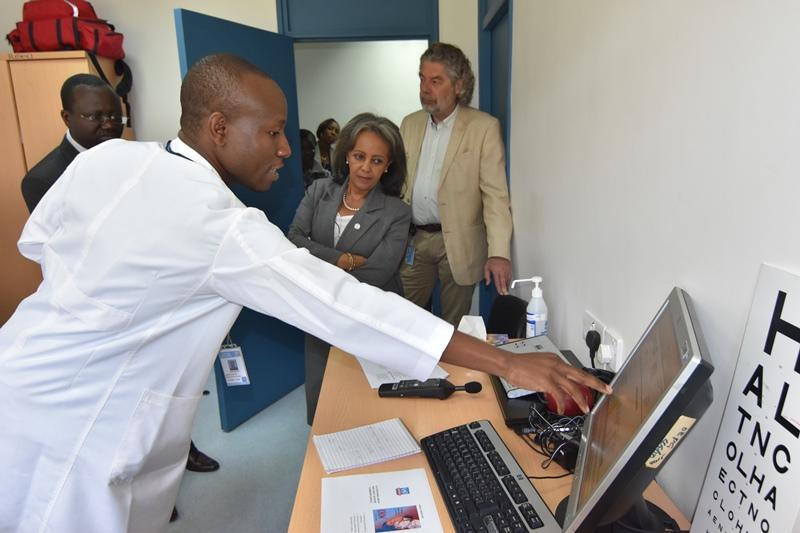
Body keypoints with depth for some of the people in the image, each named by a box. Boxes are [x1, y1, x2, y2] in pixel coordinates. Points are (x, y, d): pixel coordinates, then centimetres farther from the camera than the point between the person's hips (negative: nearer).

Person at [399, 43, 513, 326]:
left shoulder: (484, 127, -6)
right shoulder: (410, 124, 10)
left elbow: (495, 193, -12)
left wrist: (499, 252, -21)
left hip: (458, 243, -4)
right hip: (413, 241, 4)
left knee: (454, 327, 9)